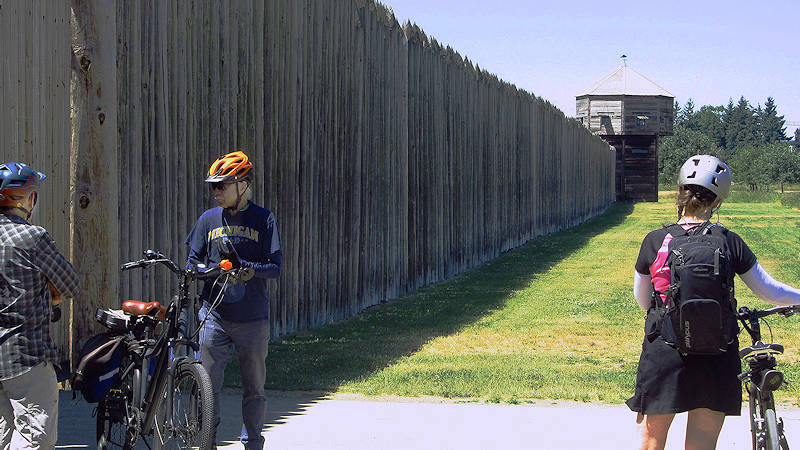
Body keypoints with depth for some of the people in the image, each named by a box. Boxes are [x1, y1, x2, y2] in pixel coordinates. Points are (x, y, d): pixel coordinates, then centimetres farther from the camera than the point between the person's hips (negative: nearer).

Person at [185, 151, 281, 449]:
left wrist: (243, 266, -21)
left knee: (254, 388, 6)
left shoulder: (264, 220, 0)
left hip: (252, 318, -2)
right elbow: (193, 261, 12)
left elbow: (274, 268, -4)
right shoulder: (209, 219, 9)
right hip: (214, 314, 2)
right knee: (208, 384, -2)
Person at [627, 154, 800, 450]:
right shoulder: (729, 242, -4)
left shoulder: (655, 241, -5)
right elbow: (770, 291, 4)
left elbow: (642, 301, 6)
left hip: (663, 356, -1)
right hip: (717, 358, 1)